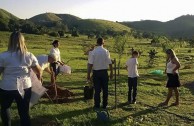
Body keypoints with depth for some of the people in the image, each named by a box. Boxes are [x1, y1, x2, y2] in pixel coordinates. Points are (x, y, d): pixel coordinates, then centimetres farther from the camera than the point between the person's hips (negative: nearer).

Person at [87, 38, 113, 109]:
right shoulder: (106, 51, -5)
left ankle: (97, 106, 13)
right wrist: (111, 72, 7)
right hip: (104, 72, 1)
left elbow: (90, 64, -11)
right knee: (105, 89, 12)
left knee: (97, 90, 6)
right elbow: (110, 63, -4)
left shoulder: (93, 52, -9)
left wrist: (88, 74, -5)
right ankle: (104, 105, 20)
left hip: (96, 72, -1)